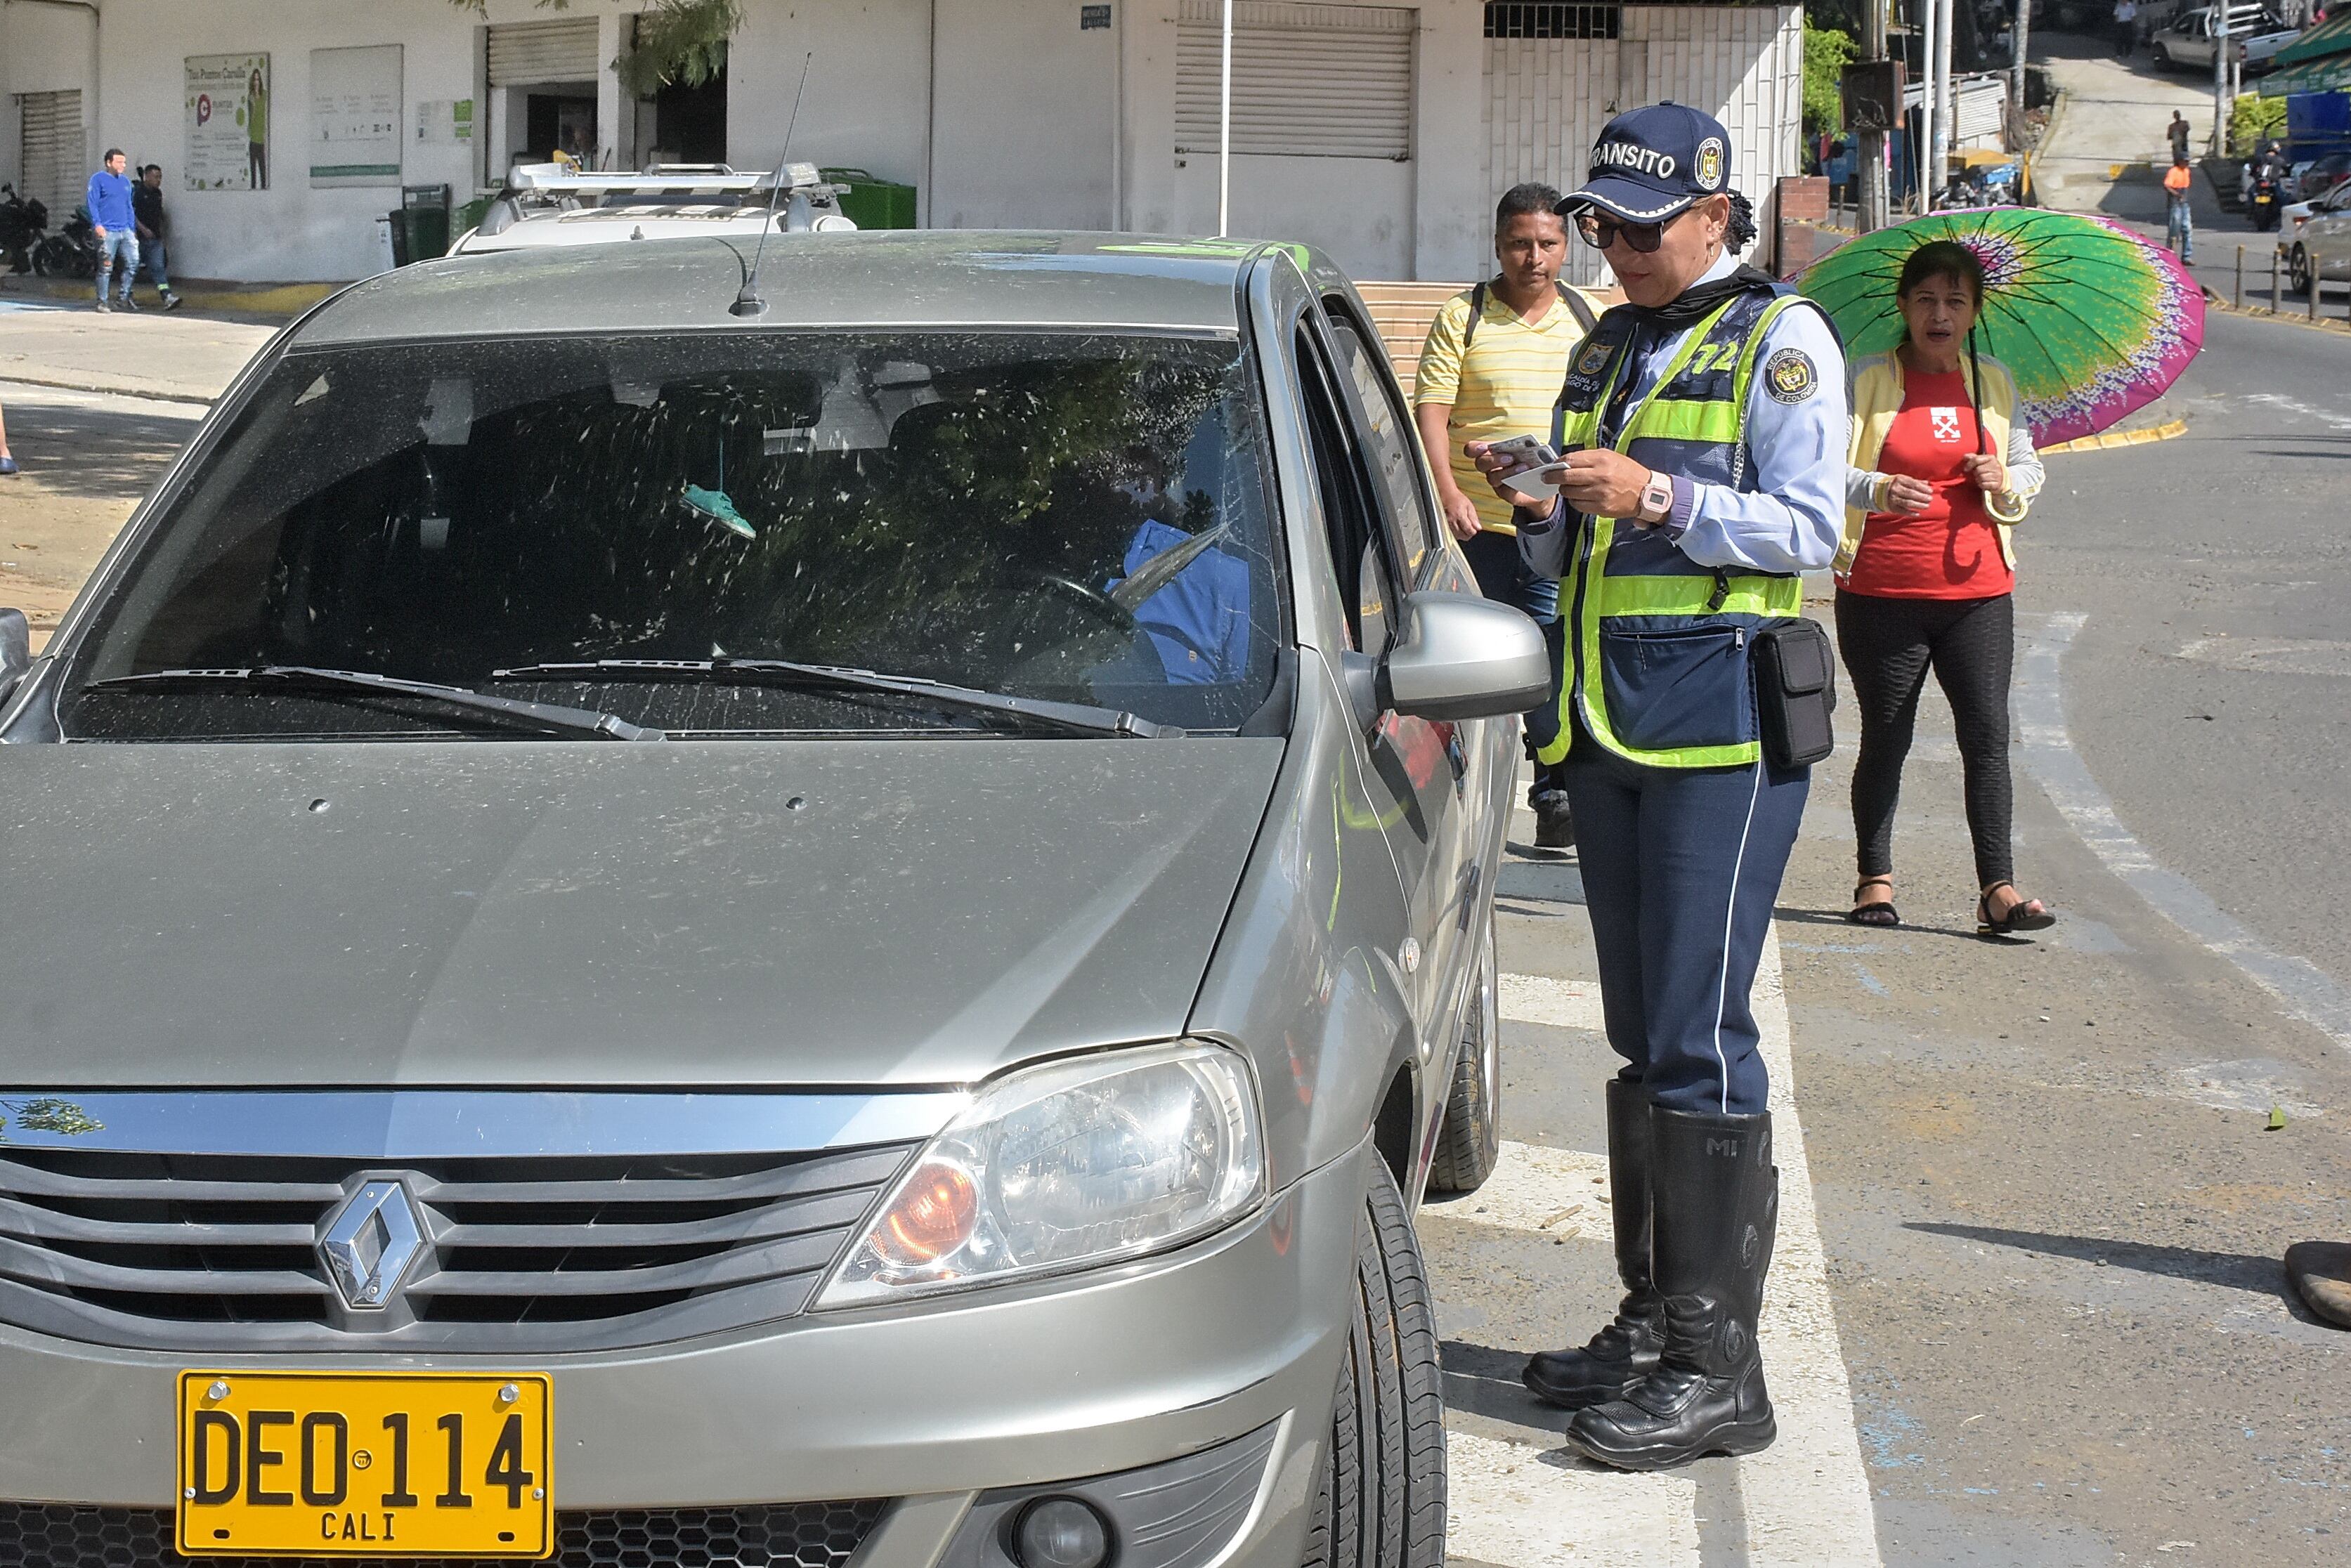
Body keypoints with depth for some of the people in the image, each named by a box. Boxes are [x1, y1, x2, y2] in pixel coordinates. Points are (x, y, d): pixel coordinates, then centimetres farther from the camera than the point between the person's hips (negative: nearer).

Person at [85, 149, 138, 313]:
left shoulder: (125, 181, 18)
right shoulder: (98, 179, -2)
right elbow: (92, 203, -8)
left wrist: (133, 229, 19)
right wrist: (97, 224, -20)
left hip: (125, 231, 6)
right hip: (107, 231, -6)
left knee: (133, 262, -3)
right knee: (105, 268, -3)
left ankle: (125, 297, 9)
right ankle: (102, 302, 4)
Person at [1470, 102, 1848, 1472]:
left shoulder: (1780, 339, -2)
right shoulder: (1603, 353, 20)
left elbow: (1811, 528, -11)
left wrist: (1660, 499, -20)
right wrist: (1542, 512, 1)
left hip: (1722, 717, -8)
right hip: (1609, 716, 8)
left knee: (1702, 1037, -11)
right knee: (1643, 1035, 11)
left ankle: (1718, 1365, -7)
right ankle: (1654, 1319, 18)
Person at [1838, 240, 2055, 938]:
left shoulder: (1995, 384, 12)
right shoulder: (1869, 380, 1)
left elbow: (2030, 470, 20)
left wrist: (2005, 482, -3)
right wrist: (1877, 491, -27)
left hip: (1977, 592, 2)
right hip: (1881, 593, -2)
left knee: (1987, 735, -6)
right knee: (1885, 741, 5)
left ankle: (1997, 891, -6)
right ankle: (1875, 880, 18)